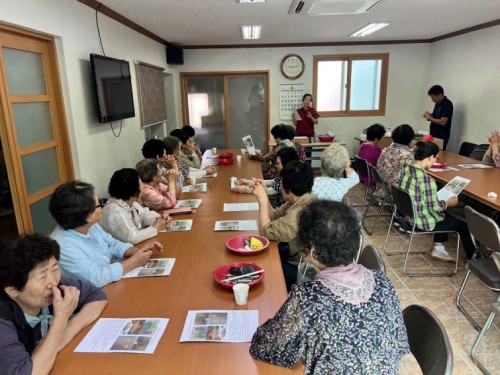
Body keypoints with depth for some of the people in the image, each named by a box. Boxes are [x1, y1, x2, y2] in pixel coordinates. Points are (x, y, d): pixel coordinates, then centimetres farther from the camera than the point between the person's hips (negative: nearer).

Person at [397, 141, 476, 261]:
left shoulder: (407, 169, -5)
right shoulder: (426, 179, -29)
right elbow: (433, 207, -22)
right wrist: (448, 203, -2)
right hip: (422, 221, -8)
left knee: (444, 215, 33)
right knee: (463, 224, 15)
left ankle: (438, 249, 34)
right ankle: (473, 259, 36)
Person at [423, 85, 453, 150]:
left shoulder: (447, 104, -16)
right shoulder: (437, 103, 11)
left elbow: (443, 122, -22)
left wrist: (429, 118, -14)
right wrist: (430, 115, 2)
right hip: (433, 135, 8)